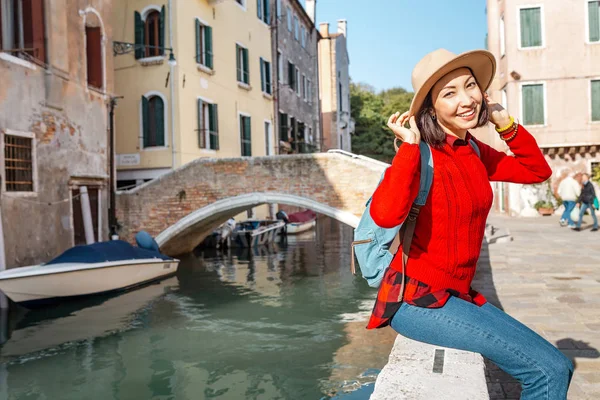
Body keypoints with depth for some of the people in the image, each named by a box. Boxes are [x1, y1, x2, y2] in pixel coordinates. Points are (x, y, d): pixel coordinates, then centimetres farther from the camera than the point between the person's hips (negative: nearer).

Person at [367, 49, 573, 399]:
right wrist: (410, 144, -28)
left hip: (457, 295, 8)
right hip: (418, 300, -8)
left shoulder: (474, 152, 6)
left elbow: (538, 171, 17)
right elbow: (385, 214, -37)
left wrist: (505, 122, 6)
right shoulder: (422, 156, -18)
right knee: (548, 371, -11)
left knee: (558, 368, 12)